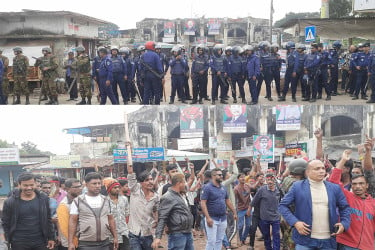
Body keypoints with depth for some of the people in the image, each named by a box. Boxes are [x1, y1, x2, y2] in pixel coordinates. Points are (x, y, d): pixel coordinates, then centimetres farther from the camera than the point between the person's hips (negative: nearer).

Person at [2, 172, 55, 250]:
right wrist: (9, 240, -3)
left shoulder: (43, 199, 1)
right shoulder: (10, 202, -6)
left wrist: (51, 238, 6)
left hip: (40, 241, 2)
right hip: (19, 243, -2)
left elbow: (48, 220, 7)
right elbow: (5, 223, 0)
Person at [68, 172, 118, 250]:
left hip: (105, 243, 4)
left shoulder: (105, 200, 12)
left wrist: (115, 237, 11)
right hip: (86, 244, -4)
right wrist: (71, 242, -10)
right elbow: (73, 221, -4)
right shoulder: (78, 201, -1)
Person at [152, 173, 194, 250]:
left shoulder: (182, 195, 15)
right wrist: (158, 237, -26)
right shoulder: (168, 198, -14)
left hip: (188, 234, 9)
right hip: (177, 235, -9)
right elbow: (162, 218, -20)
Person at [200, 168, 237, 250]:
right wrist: (208, 218, -23)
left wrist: (234, 212, 17)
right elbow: (203, 203, -16)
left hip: (223, 218, 6)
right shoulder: (207, 187, -11)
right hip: (212, 218, -6)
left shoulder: (223, 188, 10)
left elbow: (228, 201, 20)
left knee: (219, 240, 12)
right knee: (211, 241, -5)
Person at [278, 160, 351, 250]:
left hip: (328, 240, 3)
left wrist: (344, 224, -2)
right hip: (305, 240, -3)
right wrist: (295, 222, -12)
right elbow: (283, 205, 0)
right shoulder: (297, 186, -1)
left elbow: (345, 207, 16)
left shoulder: (335, 188, 8)